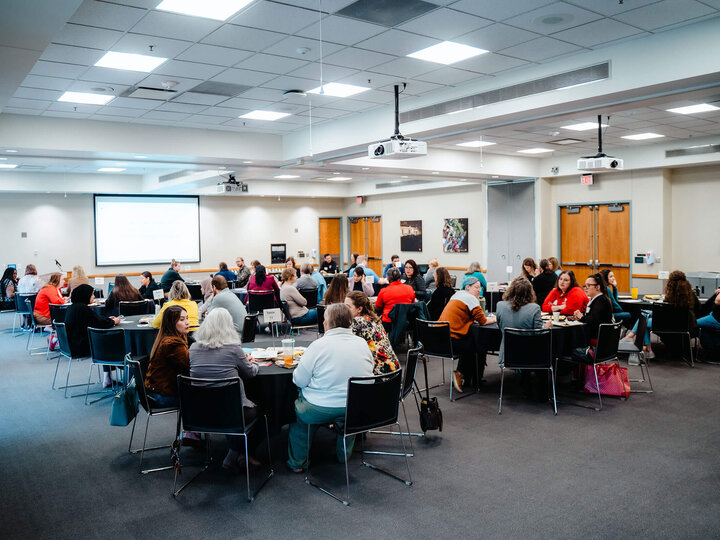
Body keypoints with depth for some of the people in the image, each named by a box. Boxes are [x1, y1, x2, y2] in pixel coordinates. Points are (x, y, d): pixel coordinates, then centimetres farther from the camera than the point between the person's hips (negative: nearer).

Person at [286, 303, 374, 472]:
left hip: (320, 411, -4)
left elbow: (299, 380, -11)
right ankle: (344, 454, 46)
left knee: (298, 407, 25)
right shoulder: (362, 343, 0)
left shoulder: (319, 345, -14)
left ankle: (297, 462, 30)